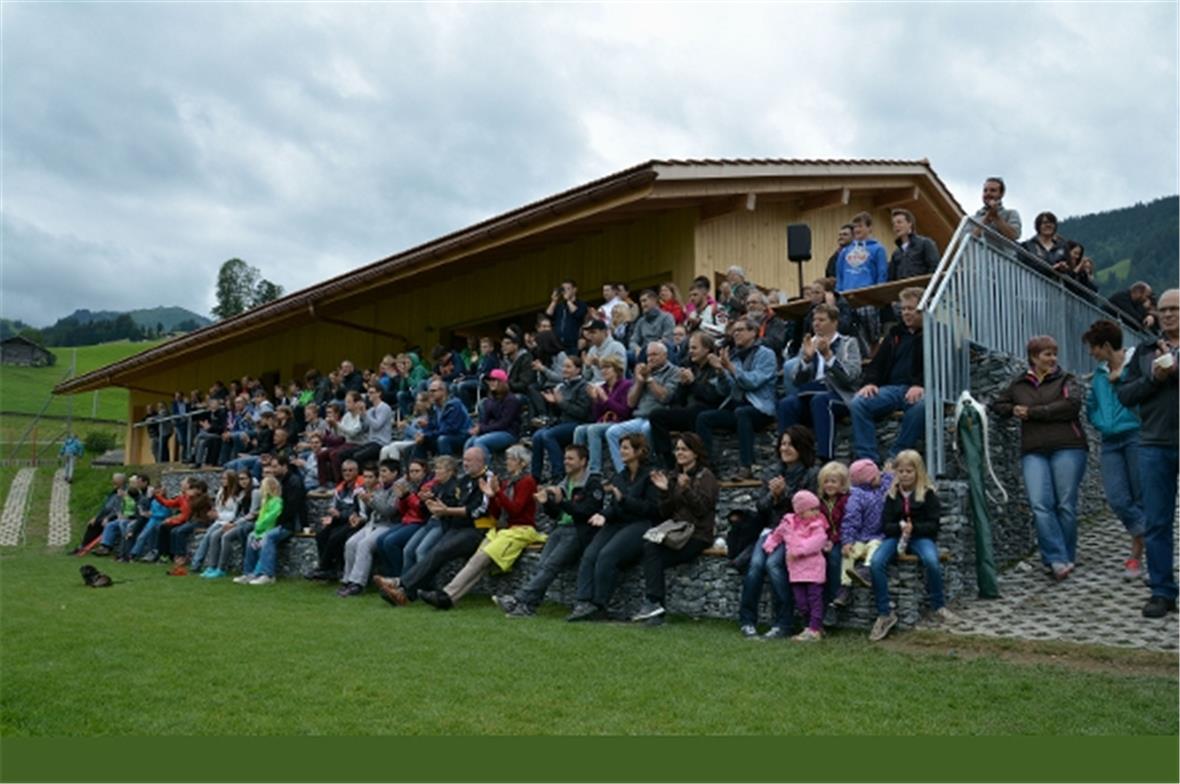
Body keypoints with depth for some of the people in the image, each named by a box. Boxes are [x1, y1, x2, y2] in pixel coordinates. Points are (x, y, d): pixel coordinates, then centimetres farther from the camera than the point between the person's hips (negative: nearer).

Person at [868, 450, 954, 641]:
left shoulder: (927, 493, 1)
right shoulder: (892, 495, 8)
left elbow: (934, 523, -3)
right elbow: (885, 525, 4)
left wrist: (913, 528, -19)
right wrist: (900, 527, -17)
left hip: (922, 537, -2)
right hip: (896, 536, 2)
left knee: (931, 560, -36)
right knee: (876, 562, -27)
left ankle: (938, 606, -8)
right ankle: (885, 614, -18)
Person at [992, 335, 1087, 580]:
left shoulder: (1064, 380, 8)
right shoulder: (1018, 385, 17)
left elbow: (1072, 404, -9)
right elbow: (998, 404, 27)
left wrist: (1033, 412, -8)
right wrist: (1013, 410, 4)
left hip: (1067, 448, -2)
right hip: (1034, 452, 2)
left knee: (1066, 505, -2)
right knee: (1040, 505, -11)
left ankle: (1065, 558, 11)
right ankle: (1057, 559, -10)